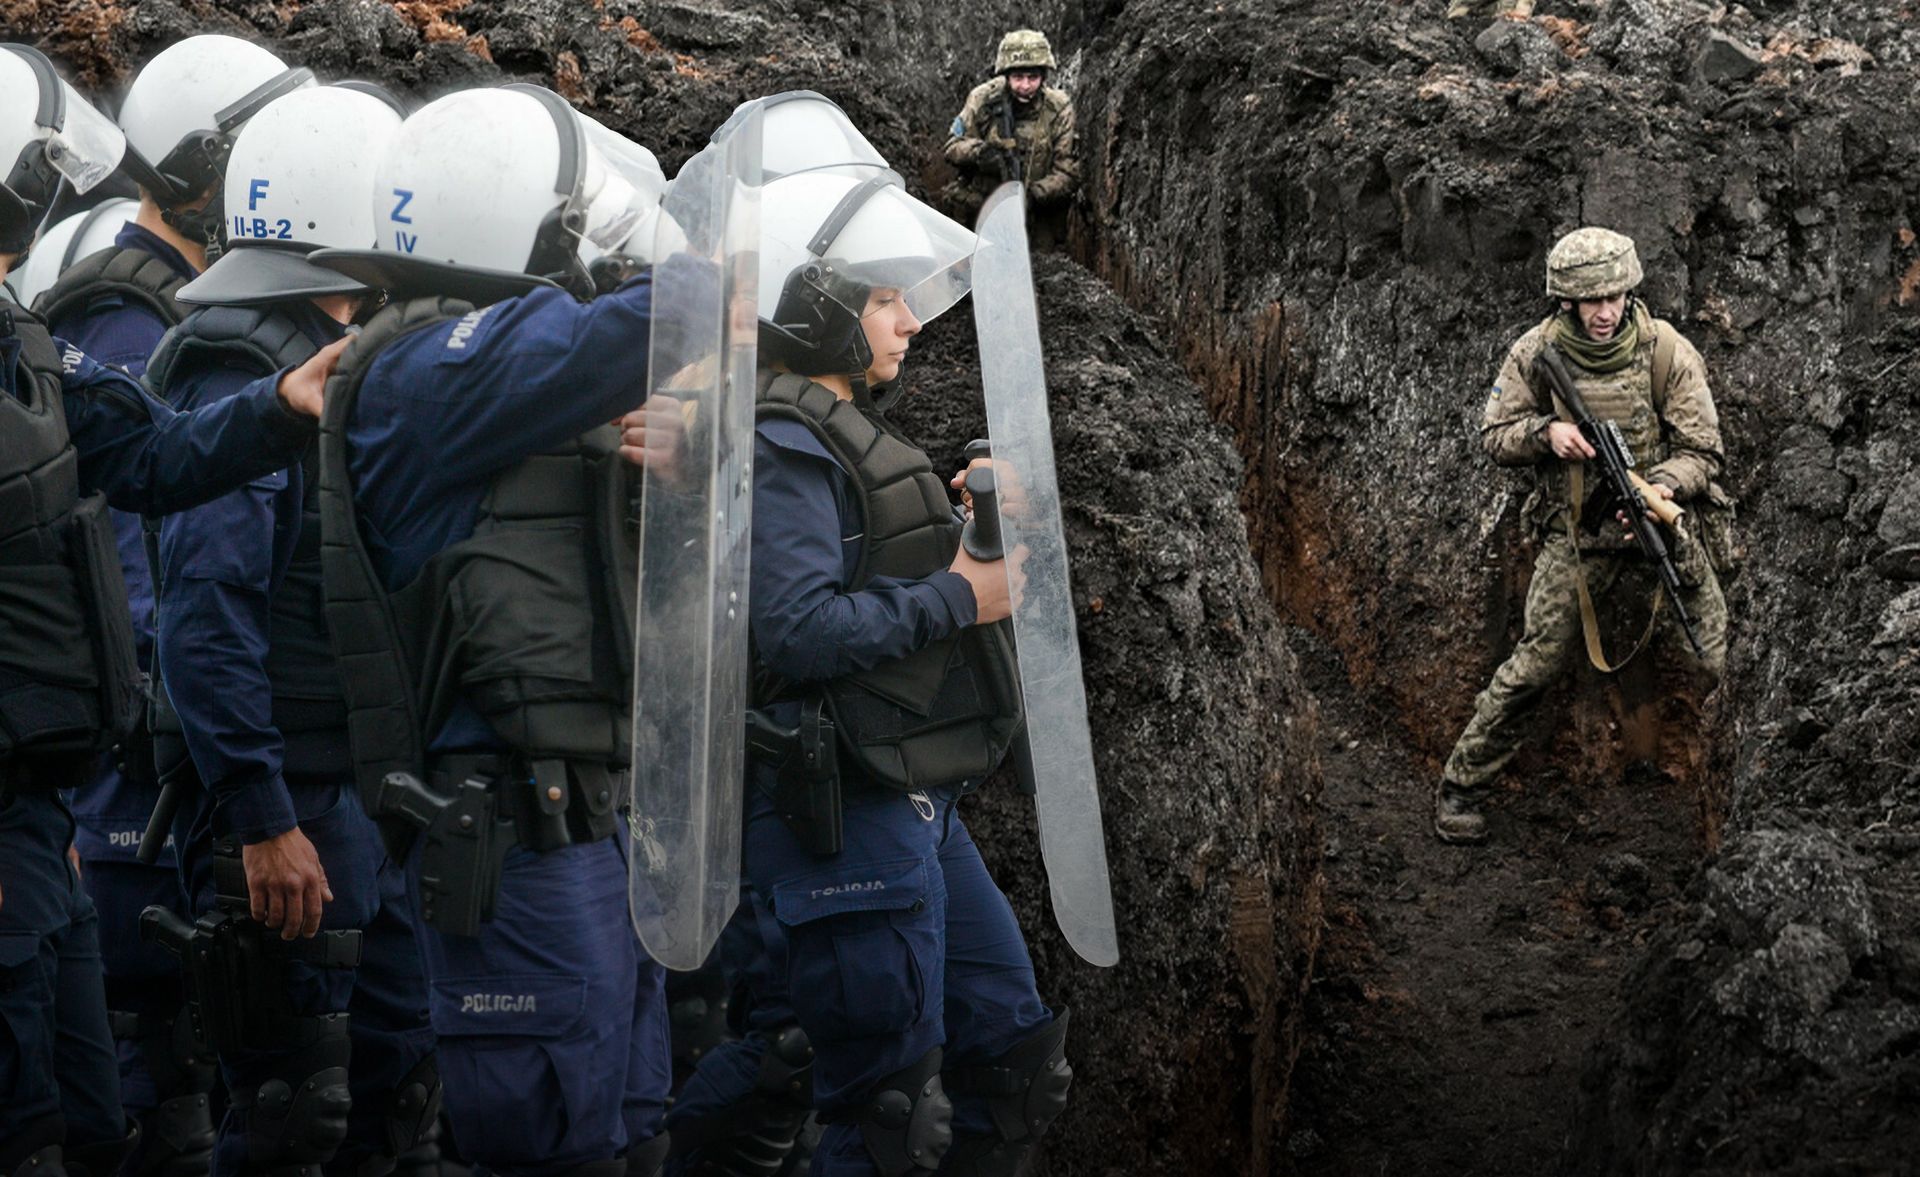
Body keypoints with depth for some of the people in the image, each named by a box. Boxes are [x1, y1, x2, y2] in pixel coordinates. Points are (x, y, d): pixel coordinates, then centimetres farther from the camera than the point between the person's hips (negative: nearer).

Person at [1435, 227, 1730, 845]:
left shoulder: (1666, 351, -10)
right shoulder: (1536, 353, -6)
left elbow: (1702, 449, -8)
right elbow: (1494, 434, 3)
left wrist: (1661, 487, -28)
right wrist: (1546, 432, -18)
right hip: (1574, 534, 0)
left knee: (1716, 665, -1)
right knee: (1534, 666, 0)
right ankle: (1459, 786, 13)